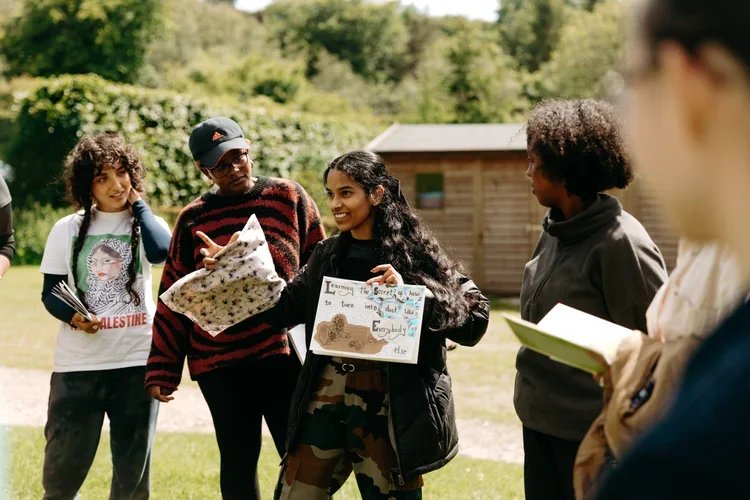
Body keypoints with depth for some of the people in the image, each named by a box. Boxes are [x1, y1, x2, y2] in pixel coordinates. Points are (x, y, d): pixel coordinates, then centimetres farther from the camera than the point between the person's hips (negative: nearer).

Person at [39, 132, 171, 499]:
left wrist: (137, 202, -8)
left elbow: (161, 251, -21)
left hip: (138, 361, 0)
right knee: (62, 469, 1)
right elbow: (50, 293, 6)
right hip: (77, 364, 0)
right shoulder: (68, 230, 4)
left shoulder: (145, 222, 3)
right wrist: (73, 316, -15)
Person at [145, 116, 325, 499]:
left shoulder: (288, 197, 4)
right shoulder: (193, 219, 7)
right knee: (237, 462, 7)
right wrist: (163, 370, 6)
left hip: (283, 352, -1)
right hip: (219, 364, 1)